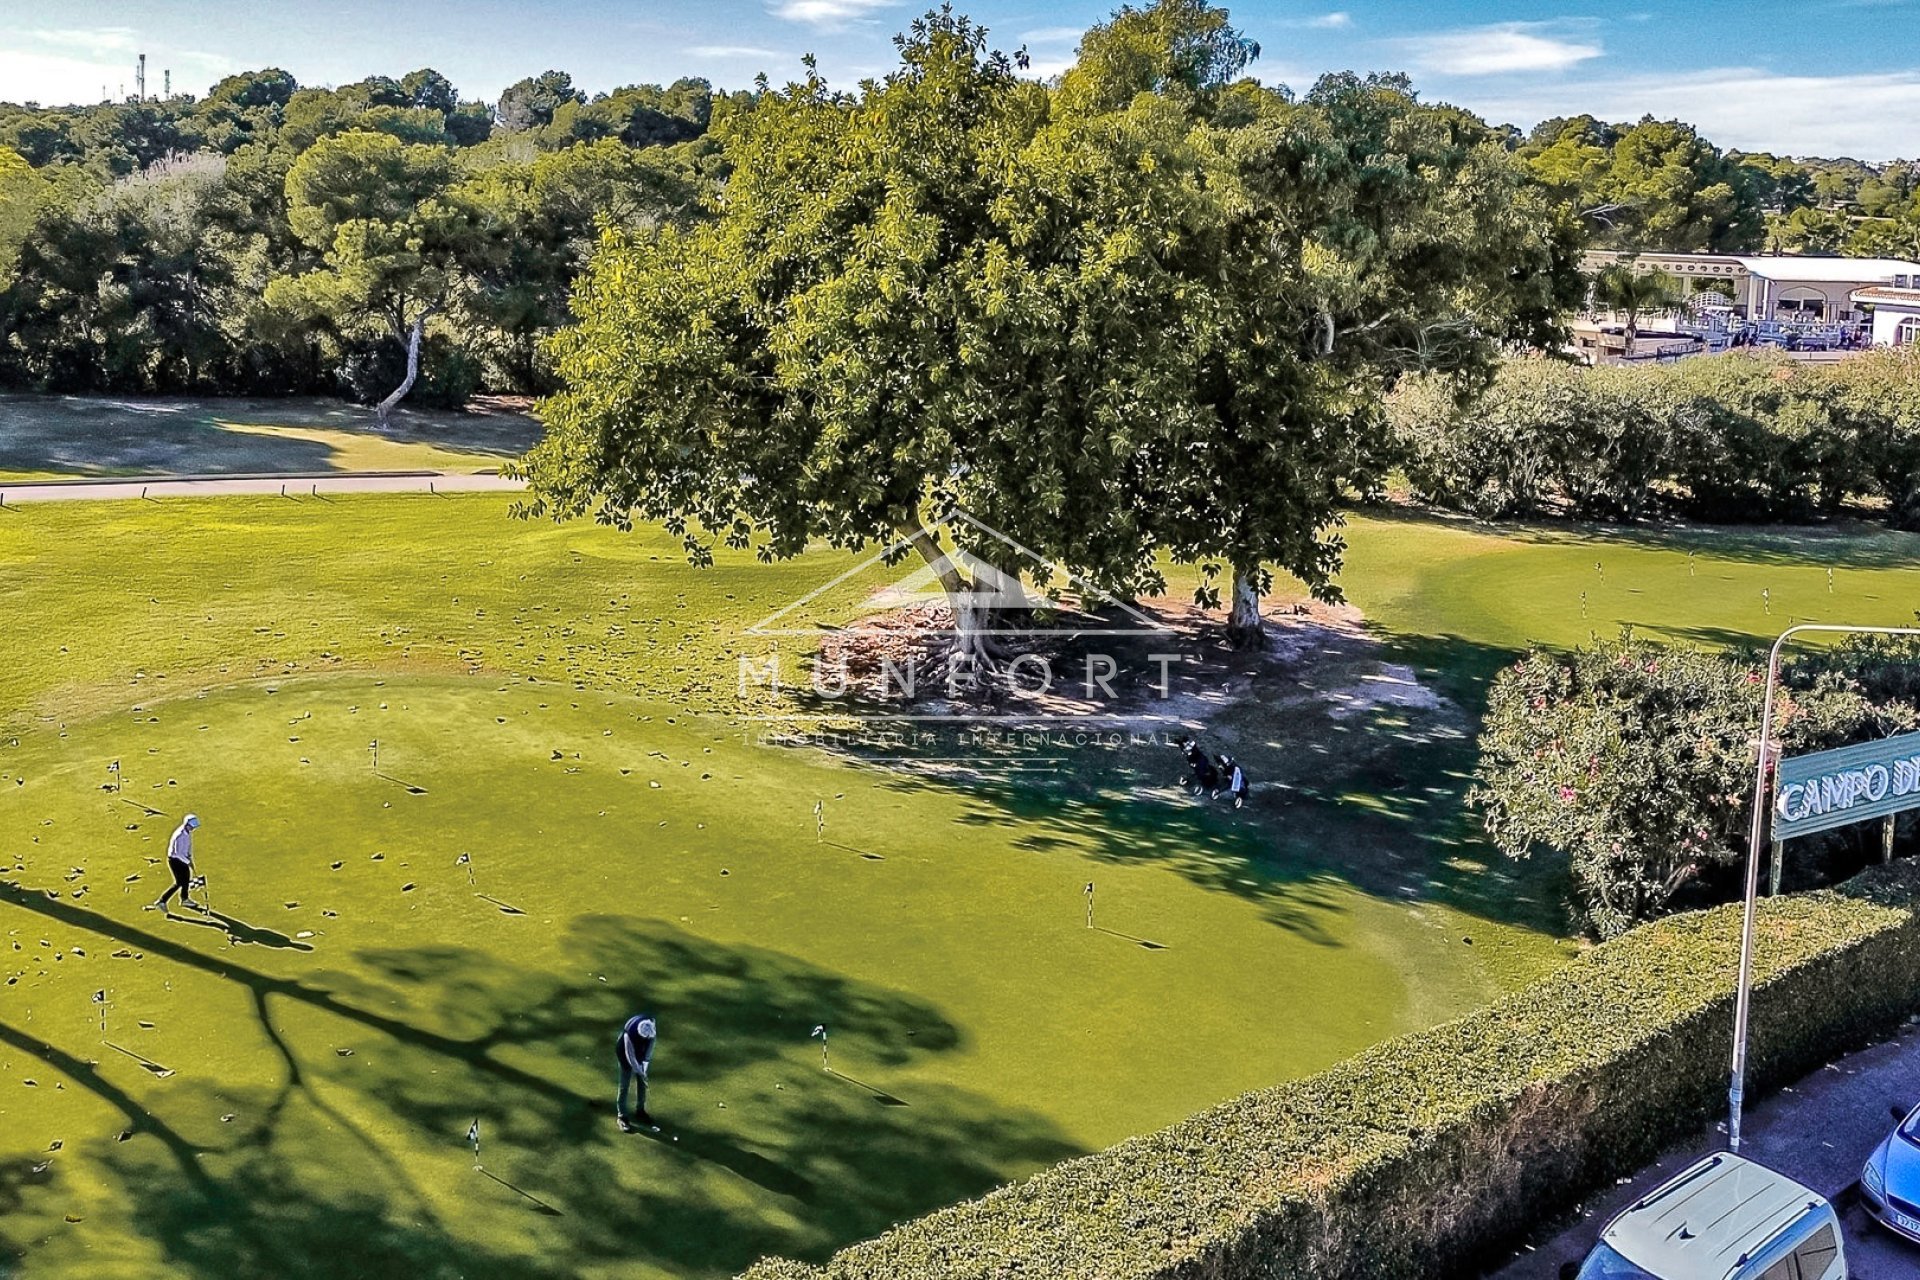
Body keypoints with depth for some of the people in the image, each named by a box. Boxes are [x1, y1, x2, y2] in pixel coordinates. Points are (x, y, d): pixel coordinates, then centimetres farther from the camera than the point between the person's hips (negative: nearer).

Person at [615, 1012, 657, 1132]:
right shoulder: (629, 1033, -41)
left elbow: (651, 1041, -12)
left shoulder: (651, 1022, -29)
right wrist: (640, 1072, -18)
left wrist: (645, 1064, -9)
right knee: (624, 1085, 0)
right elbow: (631, 1056, -28)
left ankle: (640, 1111, 30)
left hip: (641, 1052, 5)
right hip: (626, 1054, -5)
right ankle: (621, 1116, 13)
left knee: (642, 1082, 14)